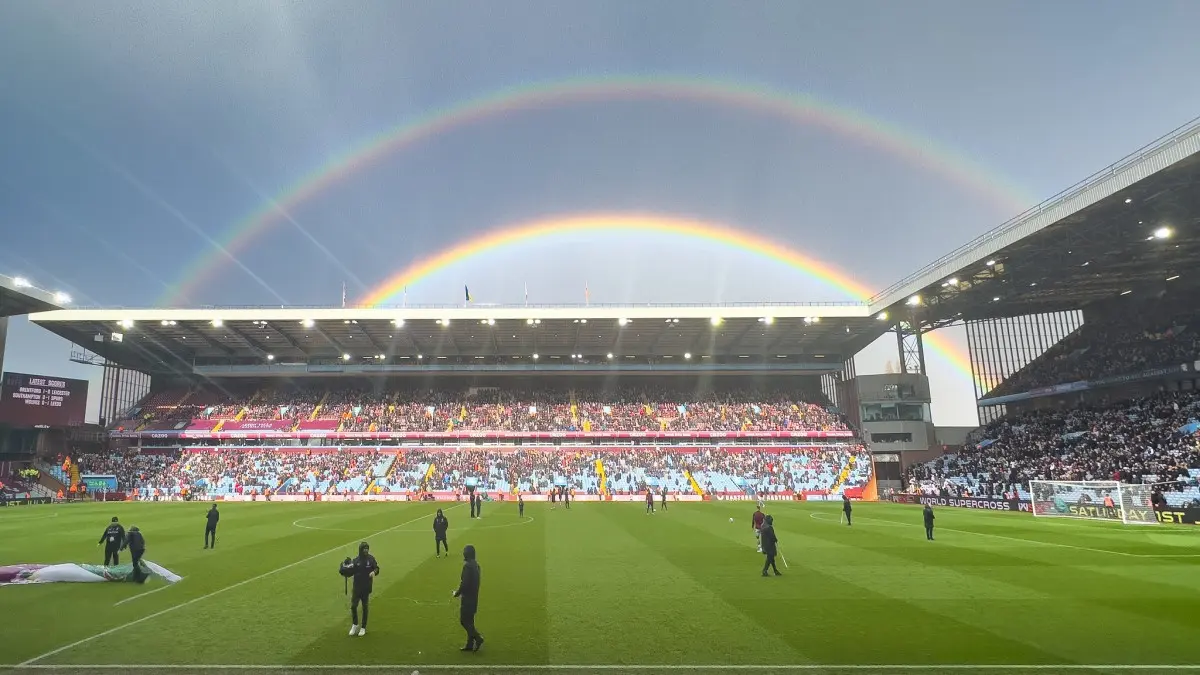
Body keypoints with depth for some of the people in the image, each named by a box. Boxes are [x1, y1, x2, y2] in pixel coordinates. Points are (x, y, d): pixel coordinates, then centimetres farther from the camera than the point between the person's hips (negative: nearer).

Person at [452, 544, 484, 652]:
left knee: (464, 620, 0)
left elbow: (464, 583, -22)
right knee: (469, 621, 15)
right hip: (473, 597, 9)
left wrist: (457, 593, -6)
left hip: (467, 598, -9)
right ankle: (470, 645, 19)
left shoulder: (467, 565, -20)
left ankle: (478, 638, -5)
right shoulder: (476, 565, 9)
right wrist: (459, 590, 19)